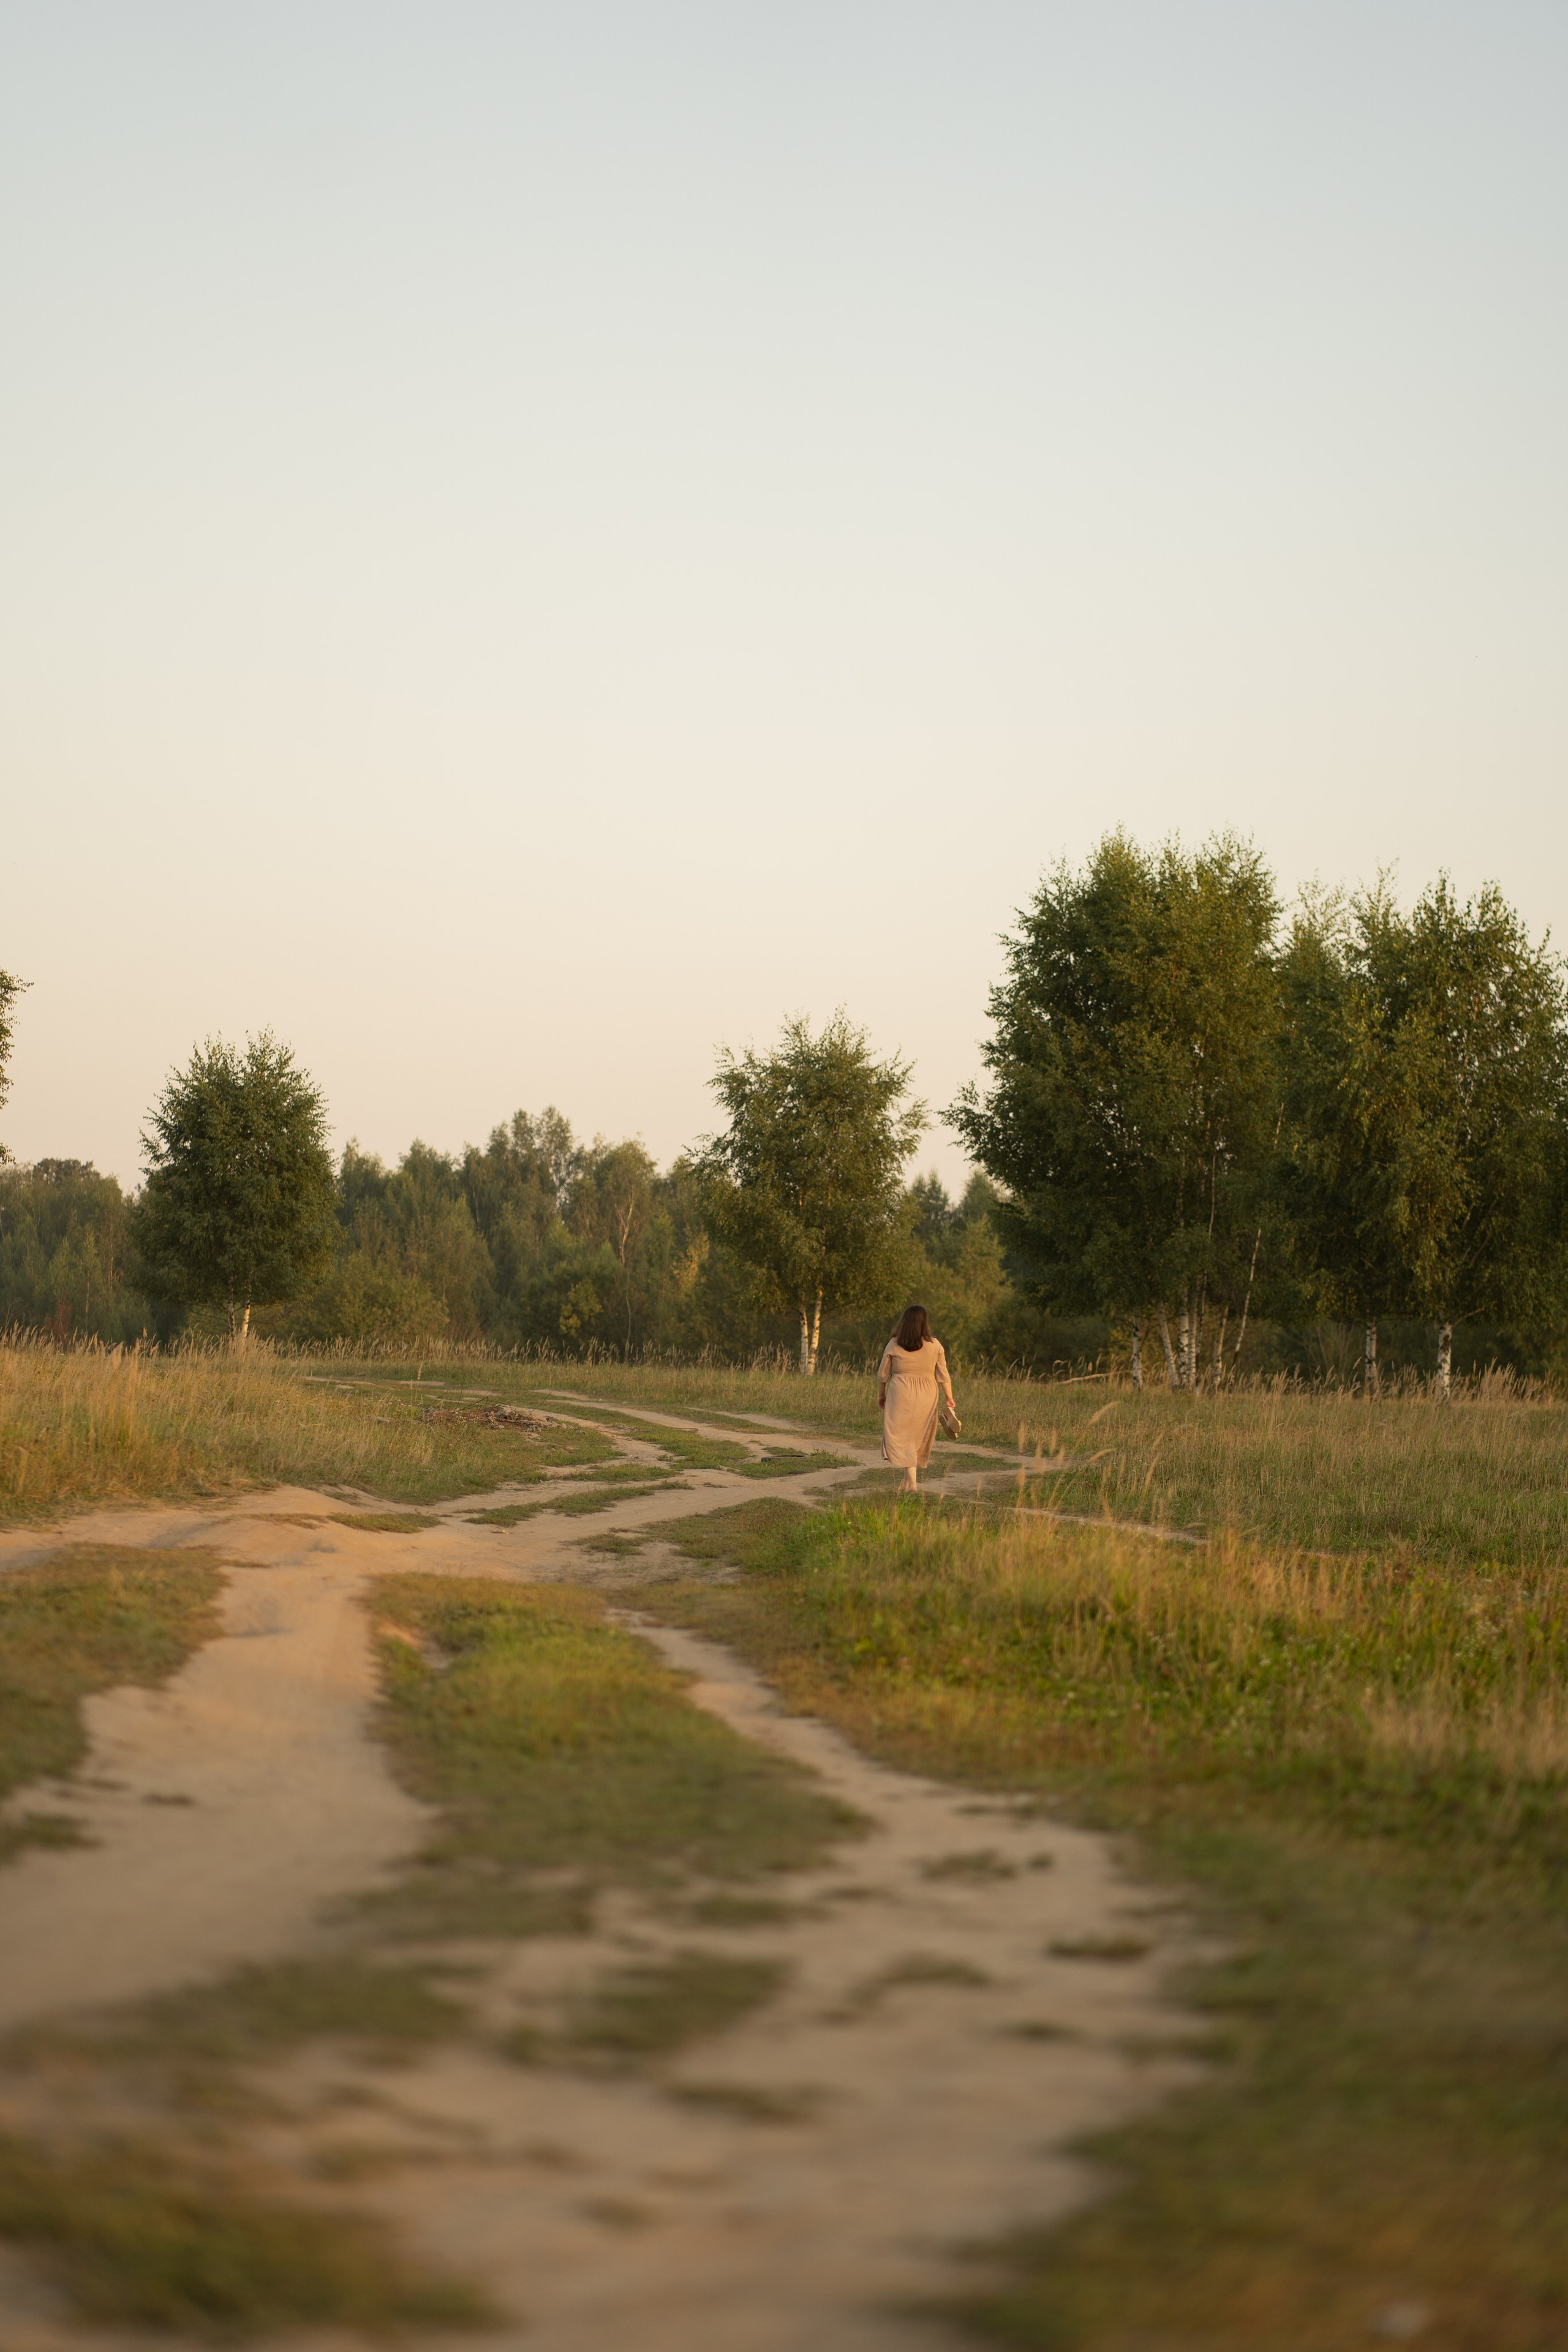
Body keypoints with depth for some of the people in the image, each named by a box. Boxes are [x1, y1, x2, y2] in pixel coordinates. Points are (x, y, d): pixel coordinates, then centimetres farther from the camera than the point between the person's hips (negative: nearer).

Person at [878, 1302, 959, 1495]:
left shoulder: (894, 1345, -3)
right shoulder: (934, 1345, -1)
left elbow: (883, 1374, 5)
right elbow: (943, 1376, 0)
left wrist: (881, 1394, 19)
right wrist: (950, 1400, 6)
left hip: (901, 1395, -2)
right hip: (927, 1398, 2)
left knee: (902, 1438, -1)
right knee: (919, 1440, 15)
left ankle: (912, 1483, -14)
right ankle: (908, 1482, 25)